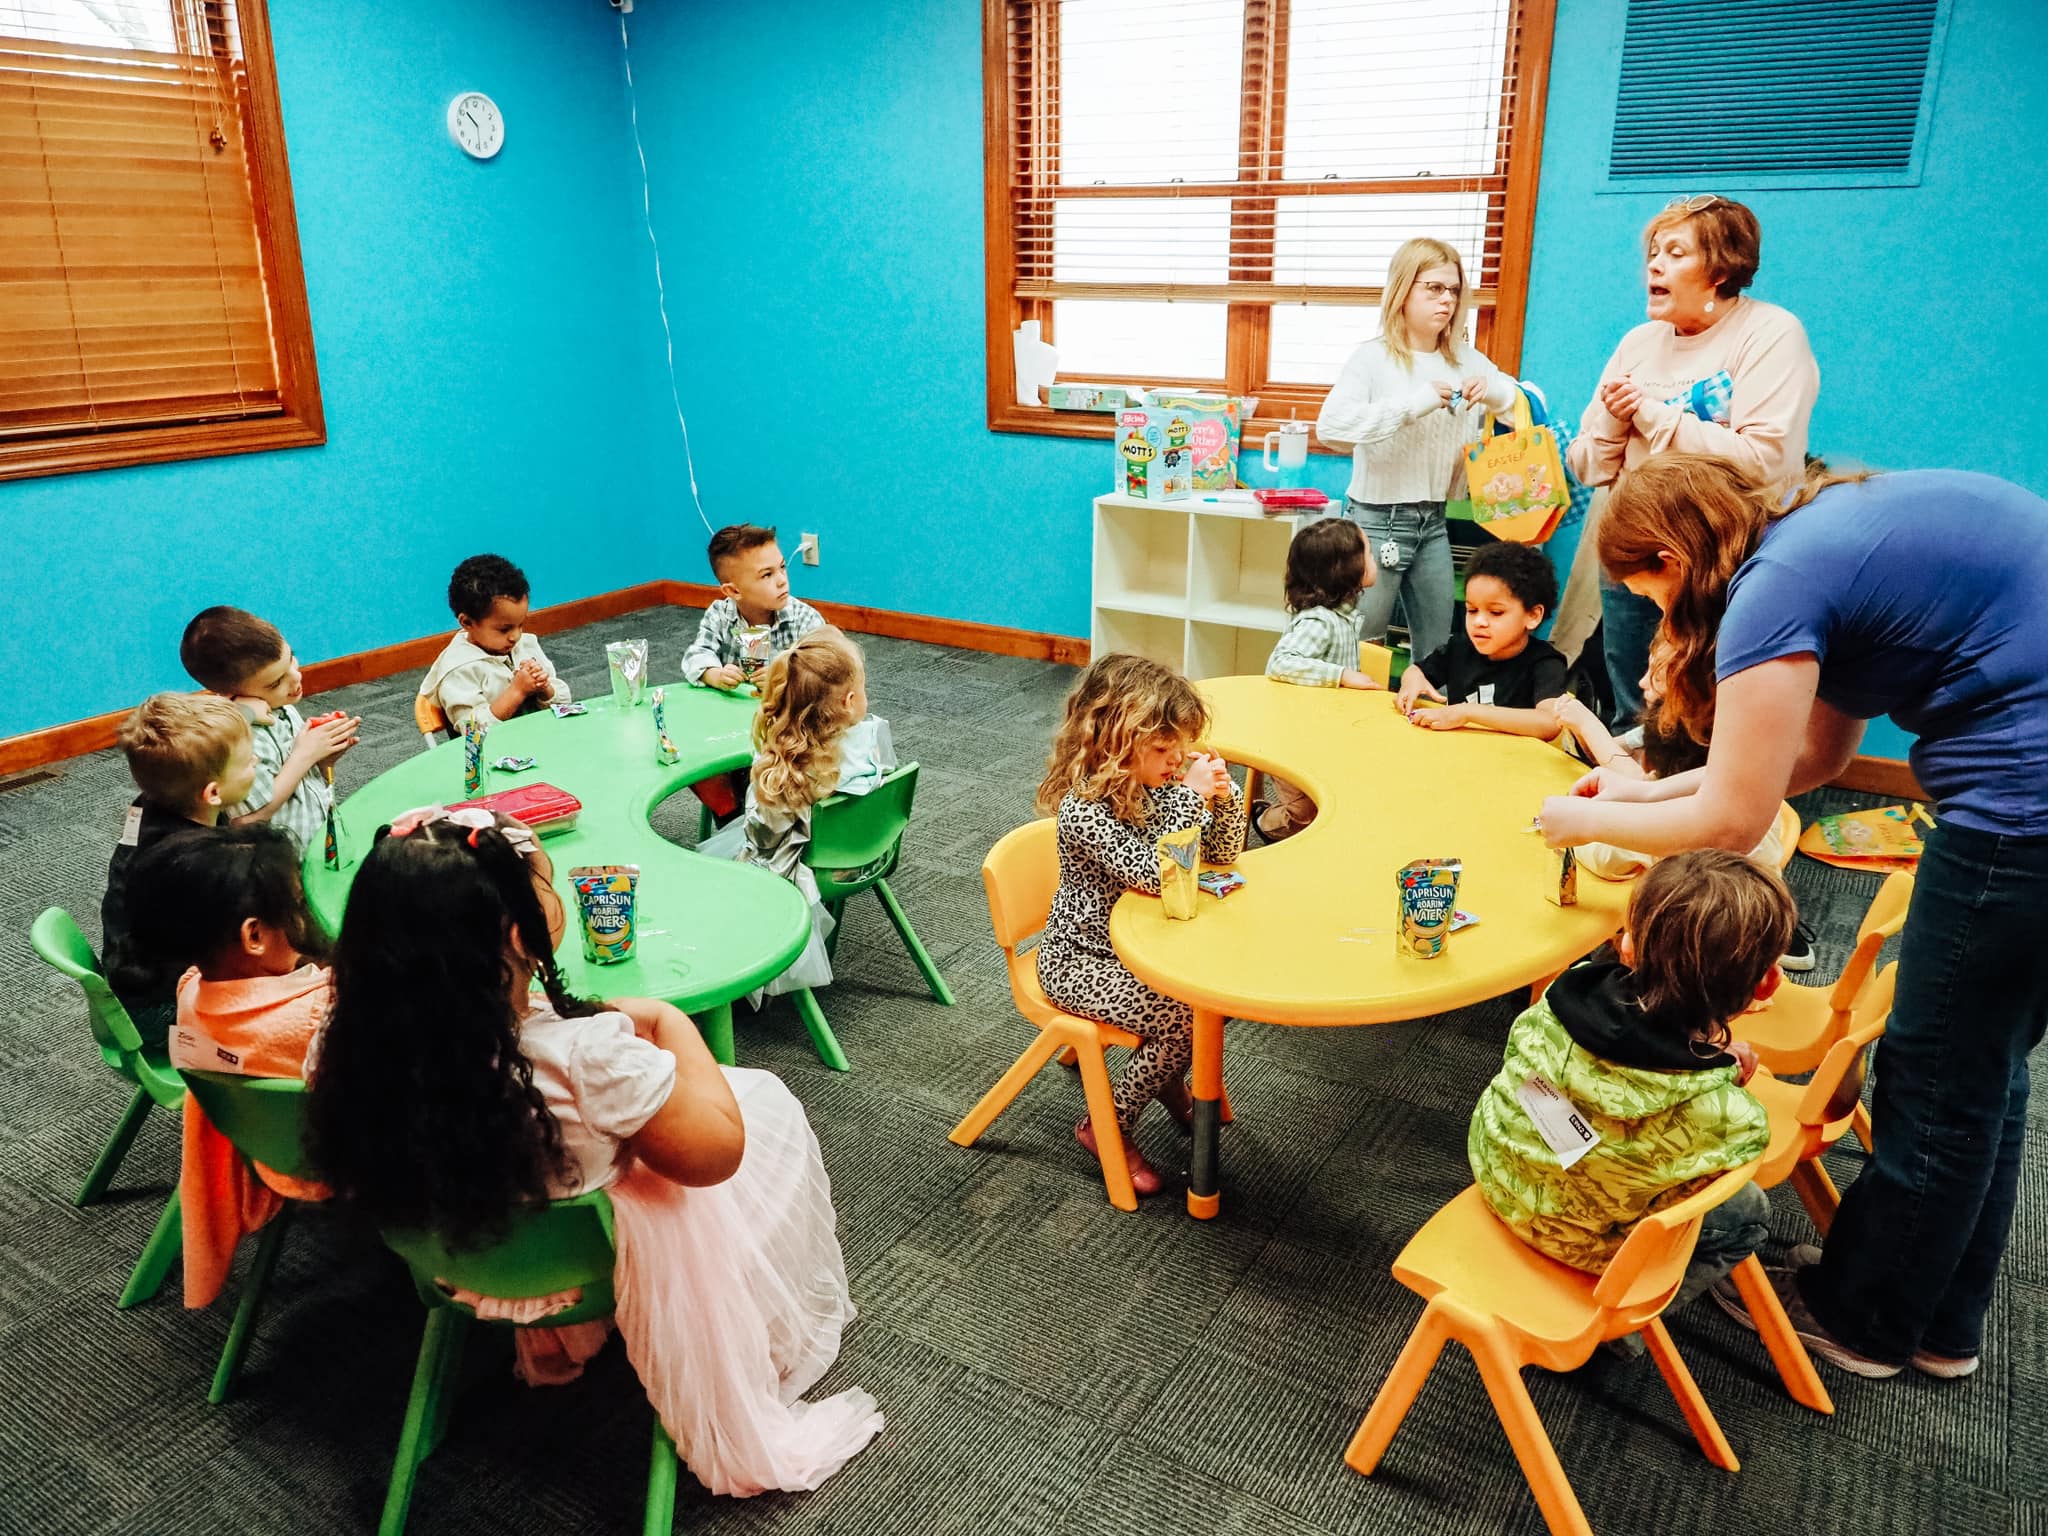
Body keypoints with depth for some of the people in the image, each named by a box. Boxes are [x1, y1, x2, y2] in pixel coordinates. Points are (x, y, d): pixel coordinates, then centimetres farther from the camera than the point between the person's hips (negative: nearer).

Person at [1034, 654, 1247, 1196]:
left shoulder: (1159, 785, -4)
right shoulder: (1083, 810, -27)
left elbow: (1222, 856, 1)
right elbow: (1154, 873, -36)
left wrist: (1224, 796, -17)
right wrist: (1192, 796, -36)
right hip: (1081, 961, -8)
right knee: (1183, 1018, -21)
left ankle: (1169, 1076, 23)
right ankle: (1106, 1126, 0)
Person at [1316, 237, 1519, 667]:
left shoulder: (1467, 360, 8)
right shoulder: (1375, 358, -9)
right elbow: (1331, 425, -24)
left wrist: (1495, 389, -10)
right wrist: (1414, 403, -29)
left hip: (1433, 521, 6)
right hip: (1378, 519, -6)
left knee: (1437, 650, 11)